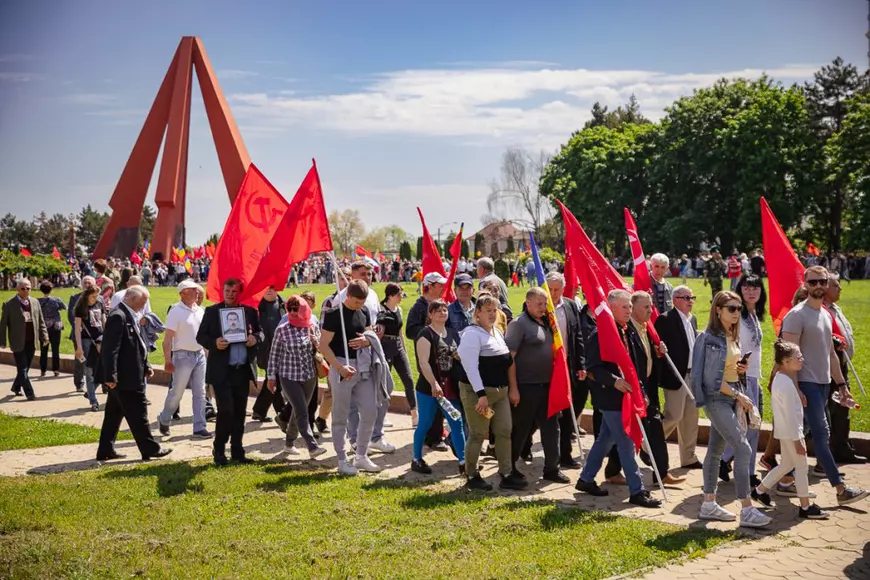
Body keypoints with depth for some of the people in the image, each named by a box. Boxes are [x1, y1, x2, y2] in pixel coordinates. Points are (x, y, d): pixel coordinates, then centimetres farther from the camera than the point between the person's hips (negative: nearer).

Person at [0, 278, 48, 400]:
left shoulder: (35, 303, 8)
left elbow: (41, 321, 13)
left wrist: (44, 336, 5)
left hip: (31, 342, 5)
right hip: (18, 342, -5)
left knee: (25, 368, 13)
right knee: (22, 369, -3)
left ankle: (16, 388, 31)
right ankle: (29, 393, -2)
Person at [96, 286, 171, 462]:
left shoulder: (130, 316, 14)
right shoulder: (118, 316, -17)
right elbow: (110, 348, -22)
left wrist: (146, 366, 14)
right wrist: (110, 376, -24)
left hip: (128, 377, 10)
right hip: (125, 377, -10)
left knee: (114, 414, 14)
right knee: (138, 414, -2)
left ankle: (105, 451, 20)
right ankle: (150, 449, 5)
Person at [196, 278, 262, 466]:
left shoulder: (250, 311, 7)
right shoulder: (212, 311, 1)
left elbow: (260, 332, 11)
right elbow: (200, 336, 1)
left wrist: (255, 338, -11)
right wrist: (214, 343, -18)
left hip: (243, 370, 3)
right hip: (221, 371, -3)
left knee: (239, 412, 9)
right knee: (226, 410, -9)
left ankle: (237, 450, 19)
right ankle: (219, 449, 8)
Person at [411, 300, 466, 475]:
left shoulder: (453, 333, 12)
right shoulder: (426, 334, -10)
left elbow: (459, 356, 26)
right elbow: (423, 362, -18)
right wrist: (434, 384, -25)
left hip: (450, 386, 6)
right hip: (428, 387, -6)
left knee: (457, 423, 4)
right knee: (425, 424, 4)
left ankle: (463, 462, 7)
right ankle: (416, 459, 19)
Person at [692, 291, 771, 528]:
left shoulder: (733, 337, 10)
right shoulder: (710, 338, -16)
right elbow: (713, 379, -18)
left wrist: (740, 369, 2)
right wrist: (739, 396, -15)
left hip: (732, 396, 8)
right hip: (716, 398, -8)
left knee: (716, 449, 12)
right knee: (743, 449, -13)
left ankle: (709, 504, 20)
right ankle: (747, 510, -10)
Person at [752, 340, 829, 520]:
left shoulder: (779, 378, 8)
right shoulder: (787, 384, -23)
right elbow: (790, 414, -22)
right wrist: (797, 440, -19)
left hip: (785, 431, 10)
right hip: (791, 432, -10)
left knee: (787, 464, 20)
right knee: (802, 467, -1)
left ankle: (761, 489, 28)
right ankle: (805, 507, 7)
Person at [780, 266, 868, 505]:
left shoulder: (826, 315, 15)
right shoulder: (797, 315, -11)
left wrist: (841, 383, 18)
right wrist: (794, 388, -20)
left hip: (823, 383, 8)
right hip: (807, 384, -8)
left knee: (802, 434, 12)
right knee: (821, 433, -9)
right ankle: (841, 490, -10)